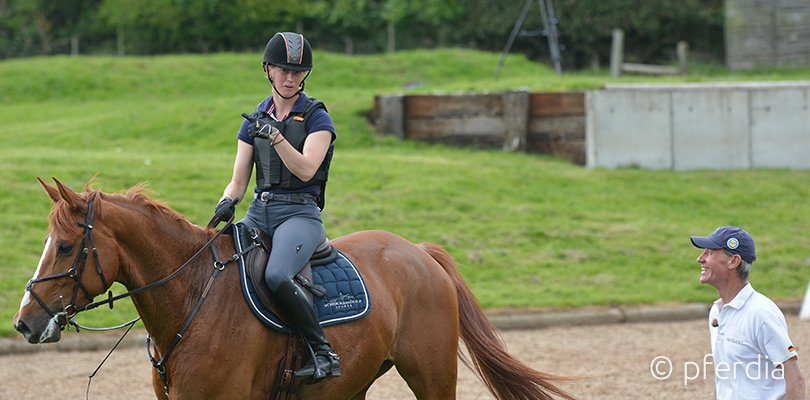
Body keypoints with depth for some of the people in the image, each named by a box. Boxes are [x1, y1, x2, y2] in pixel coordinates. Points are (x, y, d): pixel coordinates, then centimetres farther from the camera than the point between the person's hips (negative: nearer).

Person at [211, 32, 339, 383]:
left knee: (276, 275, -34)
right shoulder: (254, 120, 15)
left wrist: (275, 134, -24)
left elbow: (306, 170, -13)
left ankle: (324, 353, -25)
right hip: (258, 213, 6)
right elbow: (239, 181, 12)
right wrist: (227, 202, -10)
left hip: (300, 213, -5)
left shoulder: (316, 117, 1)